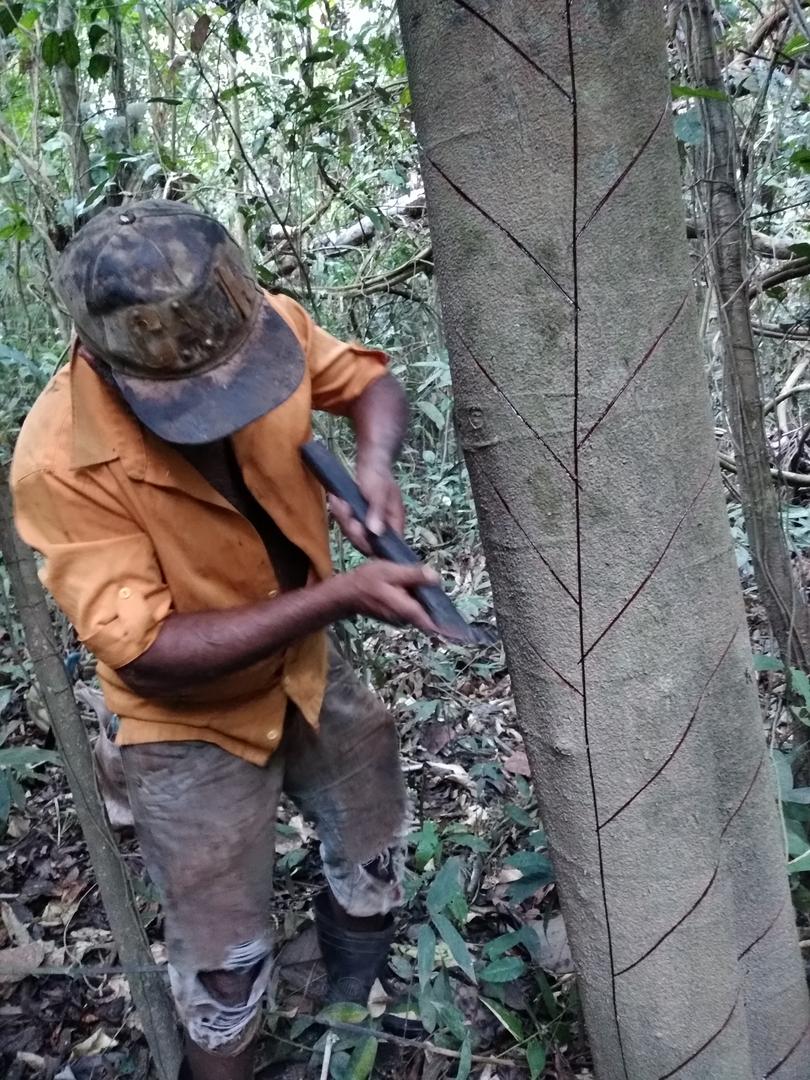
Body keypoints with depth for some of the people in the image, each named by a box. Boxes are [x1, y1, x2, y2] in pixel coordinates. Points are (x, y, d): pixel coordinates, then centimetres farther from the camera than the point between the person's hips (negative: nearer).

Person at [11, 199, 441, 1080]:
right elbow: (142, 653, -32)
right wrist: (336, 597, -37)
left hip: (306, 668, 6)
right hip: (191, 727, -5)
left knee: (373, 855, 25)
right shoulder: (60, 462, -33)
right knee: (225, 965, 10)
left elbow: (368, 380, -2)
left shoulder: (263, 322, -21)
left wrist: (374, 462, -26)